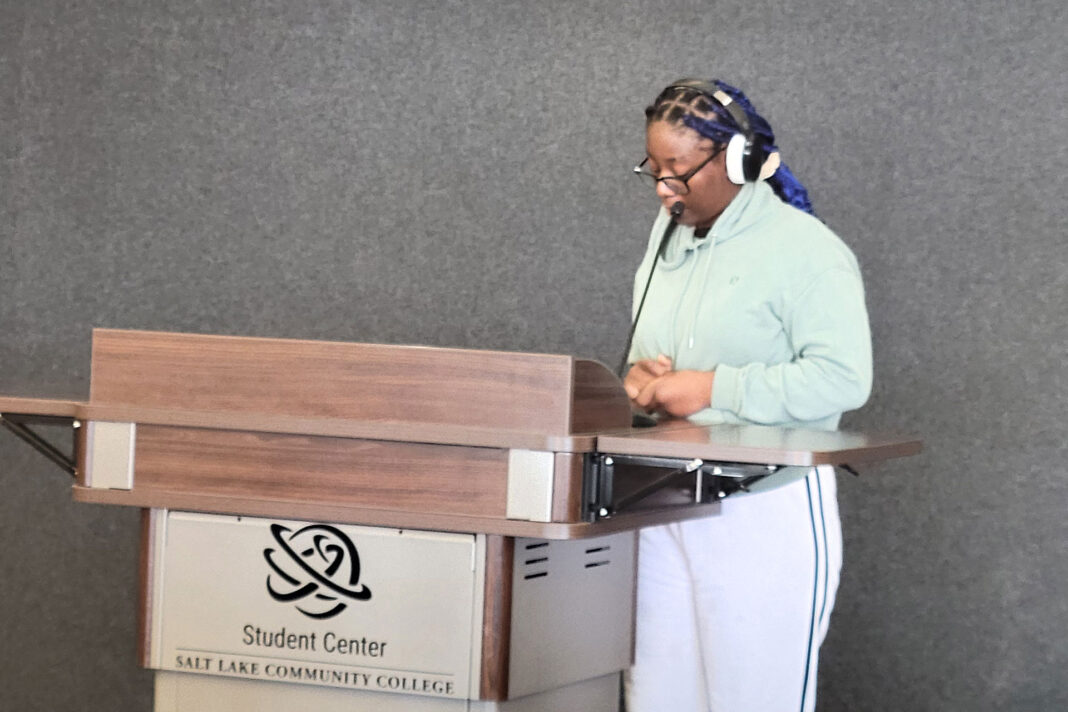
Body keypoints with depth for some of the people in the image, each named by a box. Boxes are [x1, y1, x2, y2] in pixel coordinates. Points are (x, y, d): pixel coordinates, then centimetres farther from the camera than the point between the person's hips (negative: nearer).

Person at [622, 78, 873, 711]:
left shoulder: (805, 250, -10)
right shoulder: (669, 238, 15)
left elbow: (843, 379, -20)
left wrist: (712, 388, -19)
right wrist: (642, 376, 3)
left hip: (767, 514, -7)